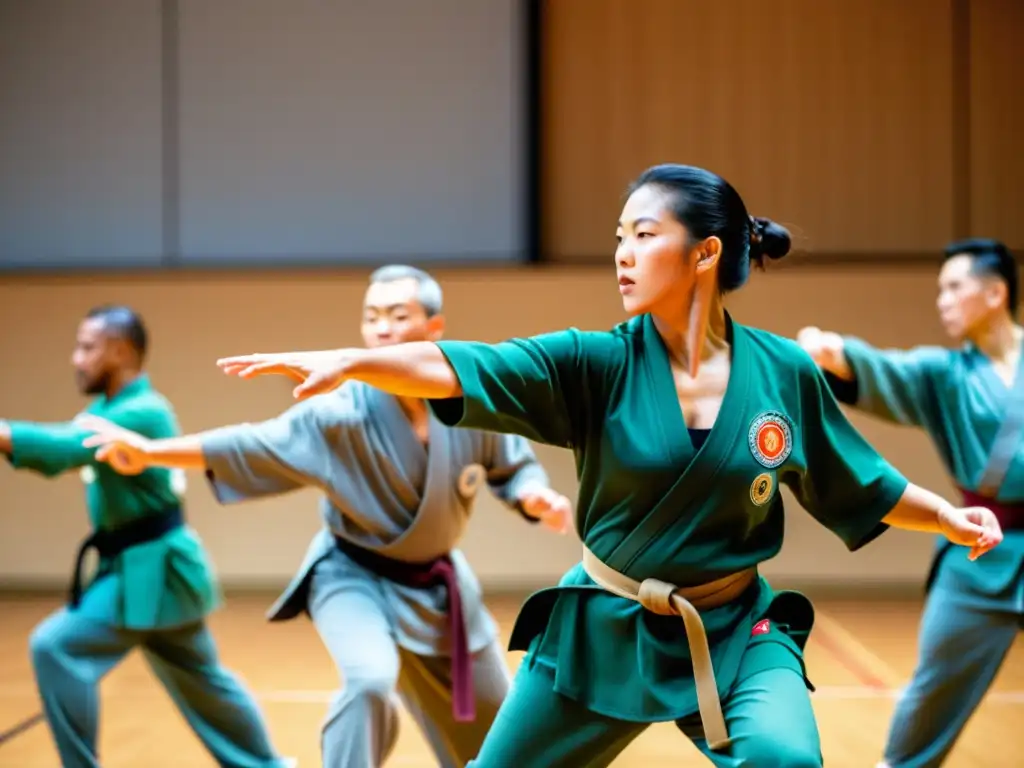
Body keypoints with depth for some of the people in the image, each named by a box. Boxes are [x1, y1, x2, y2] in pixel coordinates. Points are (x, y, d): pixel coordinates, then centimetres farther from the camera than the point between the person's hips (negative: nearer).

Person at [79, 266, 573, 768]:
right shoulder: (342, 414, -25)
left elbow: (514, 465, -1)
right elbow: (255, 445, -29)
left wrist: (538, 499, -23)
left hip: (435, 585, 4)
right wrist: (151, 451, -38)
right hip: (353, 576, -3)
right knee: (370, 681, -33)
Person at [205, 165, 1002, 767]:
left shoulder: (783, 373, -7)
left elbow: (862, 486, 8)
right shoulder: (599, 364, -12)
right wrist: (352, 360, -39)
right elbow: (460, 368, -25)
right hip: (604, 629, 1)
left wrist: (951, 516, -1)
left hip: (736, 633, 0)